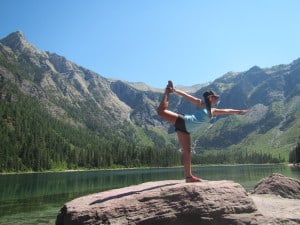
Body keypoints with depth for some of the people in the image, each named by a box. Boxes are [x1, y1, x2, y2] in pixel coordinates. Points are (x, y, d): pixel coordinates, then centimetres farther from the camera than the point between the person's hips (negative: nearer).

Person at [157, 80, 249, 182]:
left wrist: (238, 111, 38)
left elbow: (226, 111, 33)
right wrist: (175, 91, -13)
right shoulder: (200, 103, 6)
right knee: (161, 111, -23)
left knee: (187, 151, 4)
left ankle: (189, 176, 7)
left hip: (185, 130, 7)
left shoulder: (212, 111, 25)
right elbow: (187, 95, -1)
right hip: (182, 121, -7)